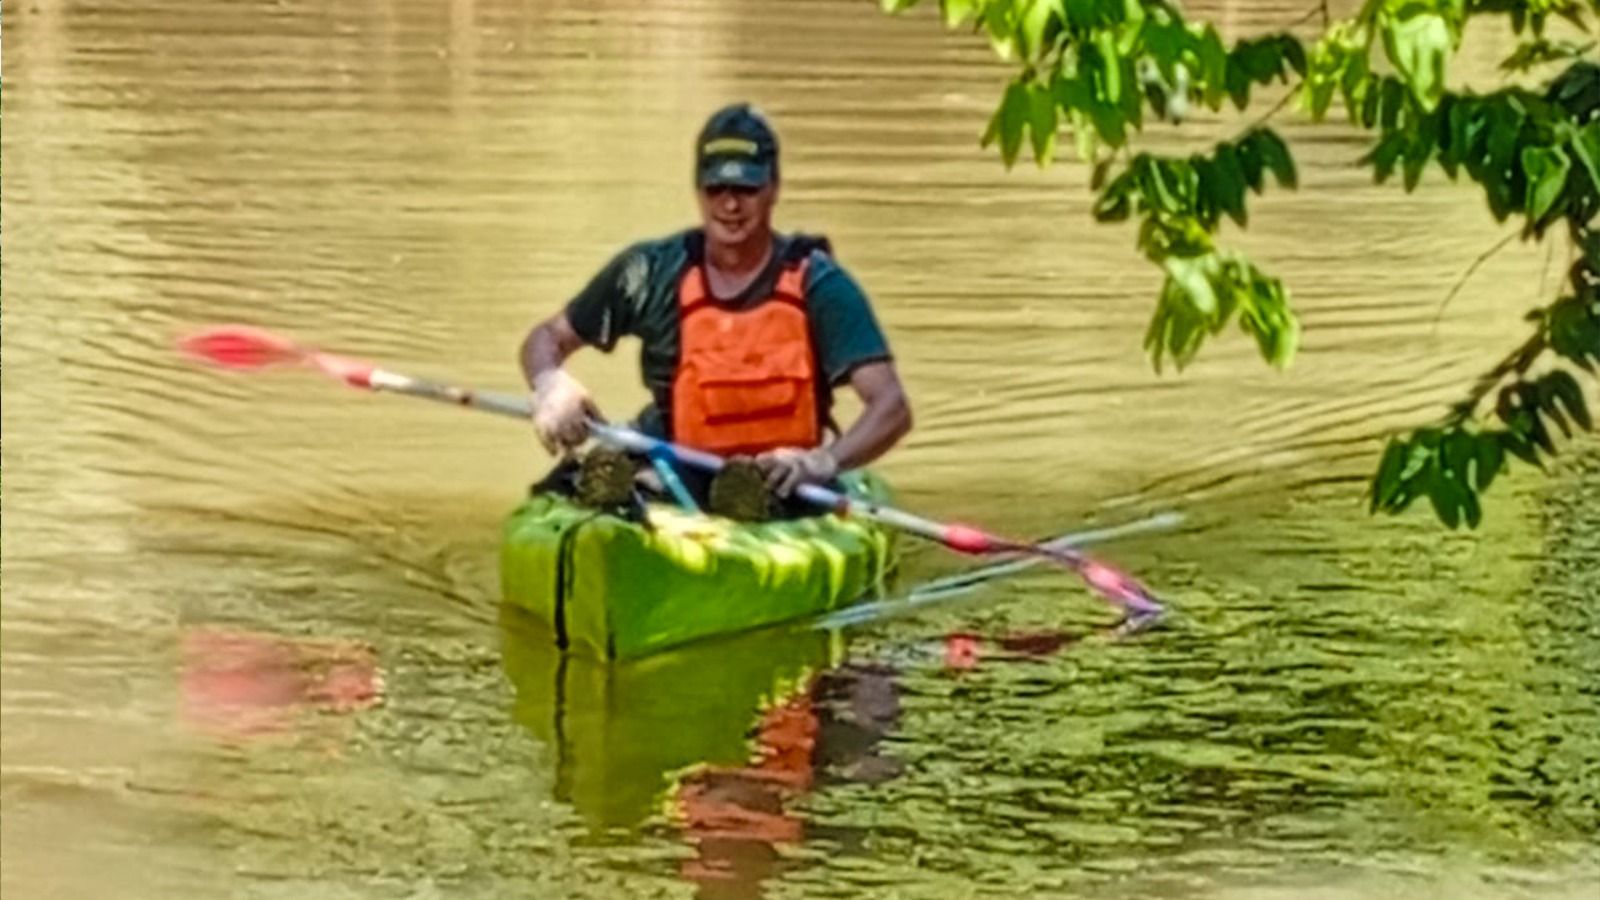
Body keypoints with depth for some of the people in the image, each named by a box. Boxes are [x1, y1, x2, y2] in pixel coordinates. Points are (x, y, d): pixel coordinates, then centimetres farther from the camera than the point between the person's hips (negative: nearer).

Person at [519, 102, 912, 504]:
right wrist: (550, 385, -14)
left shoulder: (818, 285, -6)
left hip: (781, 487, -1)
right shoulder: (654, 273, 1)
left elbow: (892, 407, -14)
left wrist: (826, 461, -35)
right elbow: (546, 338, 11)